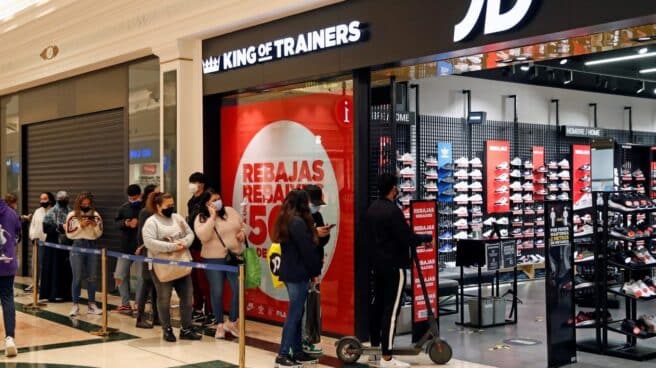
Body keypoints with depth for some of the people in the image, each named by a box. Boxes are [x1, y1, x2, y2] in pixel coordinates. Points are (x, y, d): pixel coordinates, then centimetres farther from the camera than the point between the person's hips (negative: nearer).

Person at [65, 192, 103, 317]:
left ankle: (92, 304, 15)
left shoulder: (95, 215, 6)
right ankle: (75, 305, 8)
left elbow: (99, 234, 7)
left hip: (92, 246, 3)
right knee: (77, 277, 1)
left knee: (92, 277, 7)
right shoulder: (72, 215, -1)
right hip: (77, 246, -3)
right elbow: (69, 234, -4)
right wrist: (81, 226, -14)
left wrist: (95, 226, -12)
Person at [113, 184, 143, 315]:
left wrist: (139, 224, -25)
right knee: (120, 276, 8)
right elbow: (116, 221, 12)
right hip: (126, 247, 6)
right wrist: (124, 223, -8)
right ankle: (125, 304, 22)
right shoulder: (124, 208, 5)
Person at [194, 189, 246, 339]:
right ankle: (220, 325, 17)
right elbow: (203, 236, -22)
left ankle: (232, 322, 15)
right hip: (213, 260, -3)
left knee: (238, 290, -2)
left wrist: (242, 233, -5)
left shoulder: (230, 211, 5)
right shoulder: (201, 218, -5)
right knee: (217, 293, 2)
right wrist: (212, 217, -21)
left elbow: (243, 225, 17)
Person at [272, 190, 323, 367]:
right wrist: (316, 271, -6)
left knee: (297, 313, 14)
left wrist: (314, 233, 19)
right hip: (298, 273, -10)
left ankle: (297, 352, 20)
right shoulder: (298, 222, -17)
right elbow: (307, 250, -17)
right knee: (294, 314, -4)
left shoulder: (285, 221, 12)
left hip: (289, 272, 10)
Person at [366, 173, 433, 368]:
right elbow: (408, 239, -21)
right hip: (393, 265, -9)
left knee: (377, 304, 15)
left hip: (376, 263, 9)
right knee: (391, 309, -7)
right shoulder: (393, 210, -19)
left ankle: (375, 346, 24)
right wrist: (428, 238, -6)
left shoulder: (371, 209, 9)